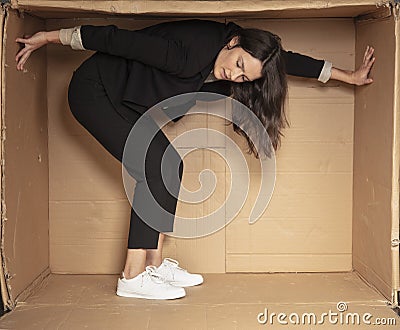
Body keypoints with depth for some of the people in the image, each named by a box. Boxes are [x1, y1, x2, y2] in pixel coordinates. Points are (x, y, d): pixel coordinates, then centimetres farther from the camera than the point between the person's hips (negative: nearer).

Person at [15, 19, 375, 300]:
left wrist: (348, 75, 7)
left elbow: (287, 60, 3)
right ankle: (133, 278, -12)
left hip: (125, 102, 9)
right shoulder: (191, 52, -32)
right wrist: (49, 37, -22)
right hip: (94, 91, -8)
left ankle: (155, 264, 7)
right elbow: (119, 40, -28)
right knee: (156, 169, -17)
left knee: (171, 166, 0)